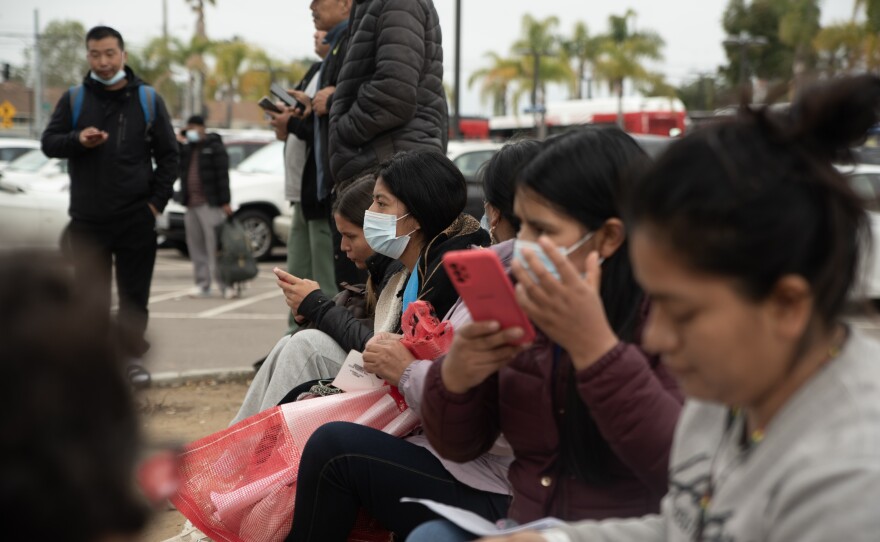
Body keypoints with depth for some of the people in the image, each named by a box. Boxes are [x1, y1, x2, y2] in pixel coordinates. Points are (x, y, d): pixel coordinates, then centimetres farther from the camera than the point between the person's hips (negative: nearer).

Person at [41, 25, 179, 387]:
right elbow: (48, 143, 5)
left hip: (136, 219, 0)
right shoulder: (73, 99, 8)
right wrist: (77, 140, -16)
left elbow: (168, 155, 8)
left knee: (134, 296, 2)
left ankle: (131, 355, 12)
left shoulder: (148, 100, 7)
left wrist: (157, 201, -1)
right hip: (87, 218, 1)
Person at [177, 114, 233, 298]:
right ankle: (203, 286, 10)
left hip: (210, 204, -7)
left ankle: (224, 285, -11)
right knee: (196, 247, 6)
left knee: (214, 246, -11)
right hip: (191, 205, 7)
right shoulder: (186, 148, 19)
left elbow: (222, 176, -7)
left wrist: (225, 202, -14)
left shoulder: (214, 147, -1)